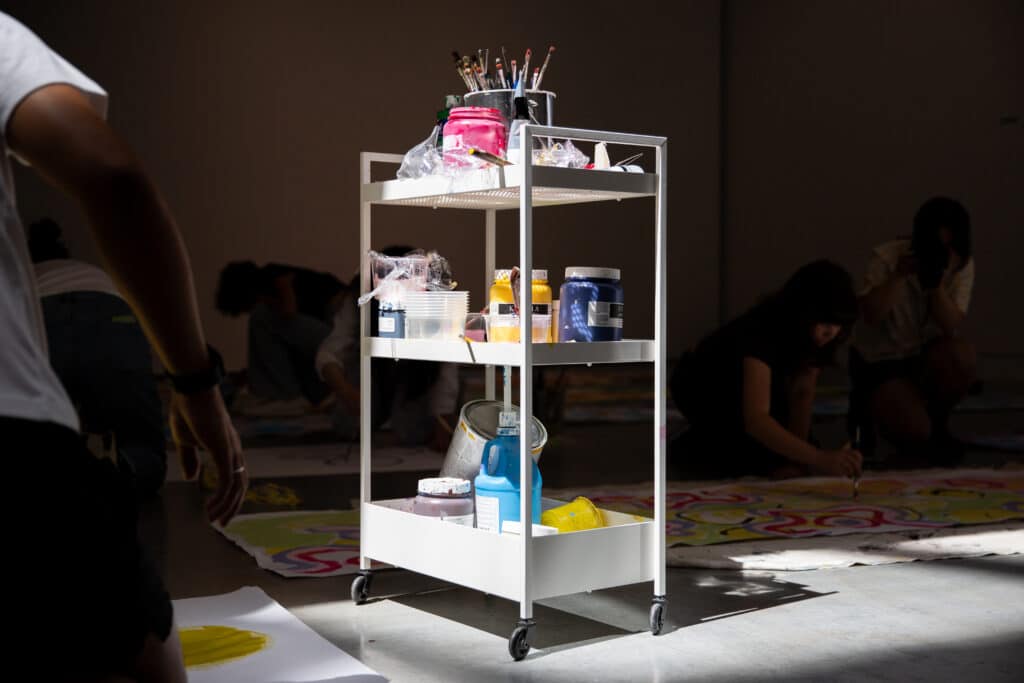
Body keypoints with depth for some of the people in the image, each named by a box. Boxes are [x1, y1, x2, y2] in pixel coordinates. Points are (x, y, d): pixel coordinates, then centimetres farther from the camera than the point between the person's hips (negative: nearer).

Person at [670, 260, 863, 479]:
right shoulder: (762, 330, -40)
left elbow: (802, 393, -14)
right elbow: (755, 419, -50)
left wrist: (796, 458, -26)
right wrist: (819, 459, -60)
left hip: (752, 386, 7)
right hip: (701, 387, -7)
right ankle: (697, 447, 1)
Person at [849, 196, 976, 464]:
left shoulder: (962, 264, -9)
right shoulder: (887, 257, -18)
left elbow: (950, 326, -20)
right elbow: (870, 316, -29)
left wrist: (935, 282, -31)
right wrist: (898, 276, -36)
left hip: (925, 353, 4)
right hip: (878, 361, -4)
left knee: (960, 356, -32)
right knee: (916, 433, -22)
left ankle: (935, 422, -2)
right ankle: (867, 406, 12)